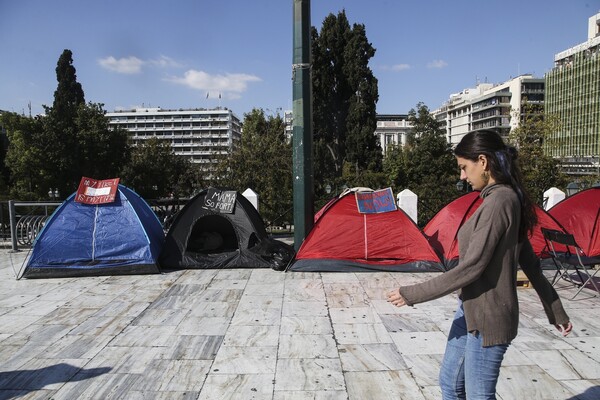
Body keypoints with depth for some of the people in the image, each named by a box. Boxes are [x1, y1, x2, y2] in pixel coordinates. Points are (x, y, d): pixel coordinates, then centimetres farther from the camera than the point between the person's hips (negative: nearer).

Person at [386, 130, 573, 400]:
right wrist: (556, 311, 23)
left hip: (488, 316, -9)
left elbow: (471, 267, -24)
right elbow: (529, 261, 14)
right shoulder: (505, 199, 8)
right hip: (472, 309, 10)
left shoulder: (499, 201, -22)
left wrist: (413, 294, -19)